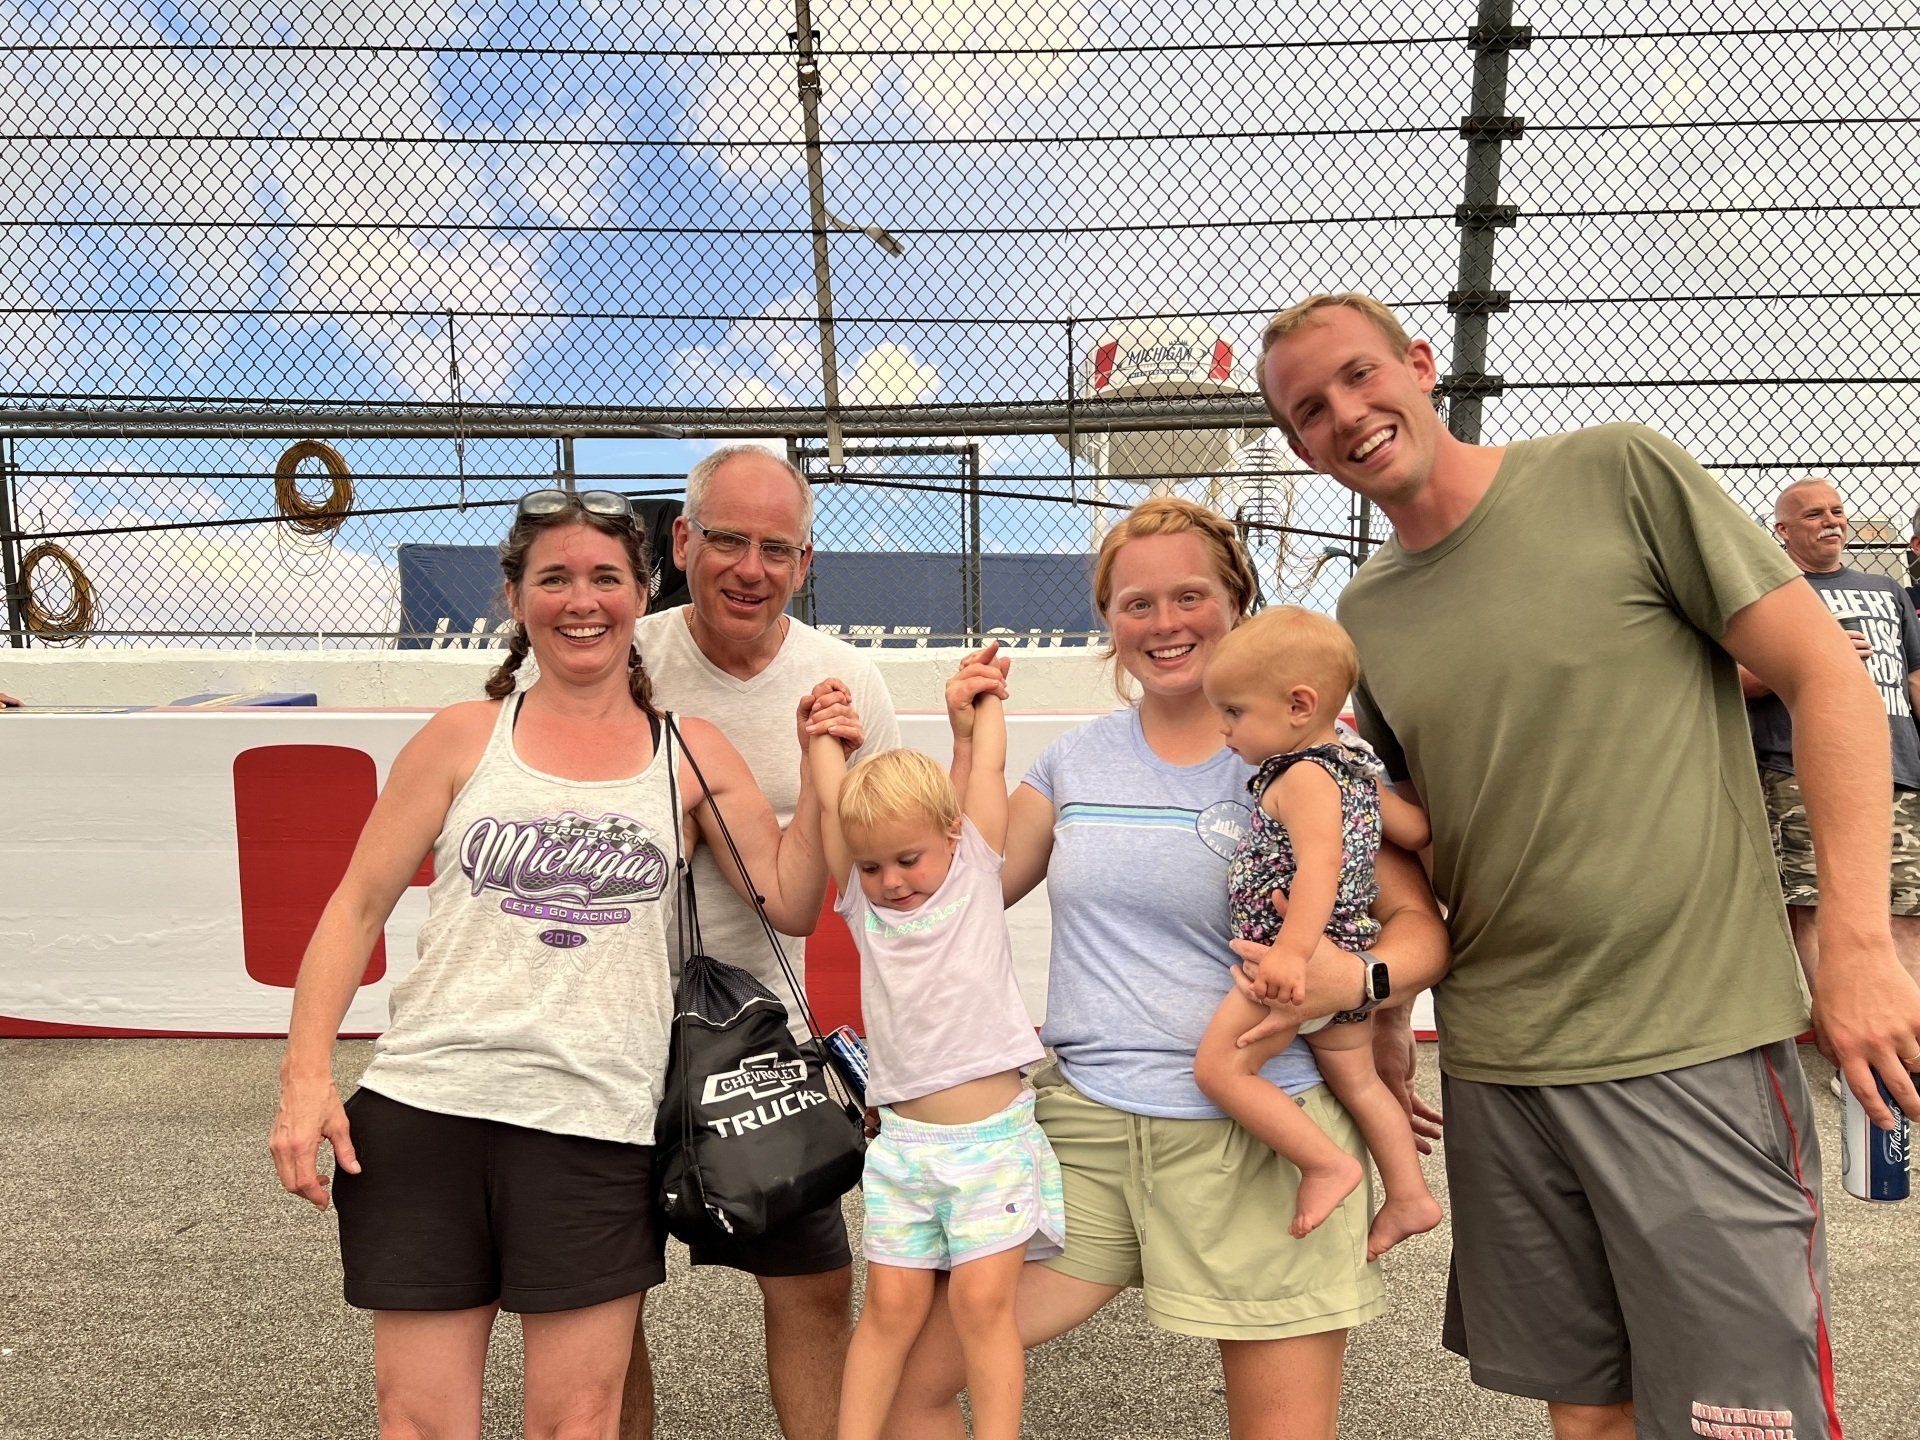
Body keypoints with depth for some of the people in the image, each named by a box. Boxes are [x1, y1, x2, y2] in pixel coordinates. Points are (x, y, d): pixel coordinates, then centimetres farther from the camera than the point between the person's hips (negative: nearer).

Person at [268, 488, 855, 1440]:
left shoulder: (691, 755, 7)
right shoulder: (463, 738, 5)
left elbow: (790, 903, 5)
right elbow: (357, 907, 5)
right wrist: (306, 1076, -4)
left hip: (595, 1125, 0)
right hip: (425, 1107, 1)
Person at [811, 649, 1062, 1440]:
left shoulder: (976, 875, 1)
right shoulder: (862, 903, 4)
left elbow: (989, 767, 1)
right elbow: (832, 802, 0)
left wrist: (980, 703, 13)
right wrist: (824, 730, 9)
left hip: (993, 1134, -2)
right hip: (903, 1138, 2)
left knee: (983, 1300, -4)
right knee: (892, 1305, 4)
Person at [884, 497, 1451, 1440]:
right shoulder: (1074, 762, 10)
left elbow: (1424, 924, -2)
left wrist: (1360, 982, -23)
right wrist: (971, 744, 4)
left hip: (1261, 1136, -3)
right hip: (1083, 1124, 3)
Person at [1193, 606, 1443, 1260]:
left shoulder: (1303, 776, -16)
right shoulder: (1353, 770, 12)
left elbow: (1320, 867, -30)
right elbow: (1419, 830, 16)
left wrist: (1291, 950, -39)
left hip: (1312, 962, -11)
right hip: (1348, 962, 11)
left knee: (1219, 1065, -5)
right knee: (1357, 1079, 22)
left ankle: (1327, 1163, -1)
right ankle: (1409, 1197, 30)